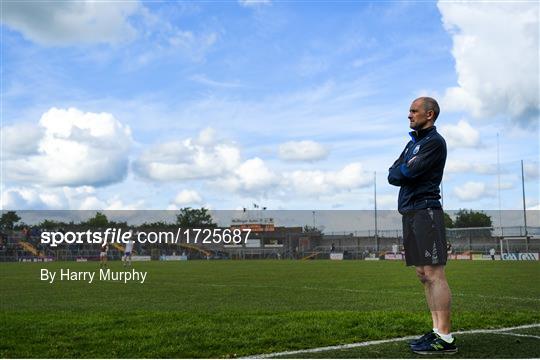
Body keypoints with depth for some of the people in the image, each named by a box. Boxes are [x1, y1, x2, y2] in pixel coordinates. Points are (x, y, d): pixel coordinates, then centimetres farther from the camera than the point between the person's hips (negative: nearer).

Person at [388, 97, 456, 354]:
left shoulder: (434, 142, -5)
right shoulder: (413, 142, 22)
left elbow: (406, 174, -15)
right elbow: (392, 175, 14)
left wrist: (401, 171, 4)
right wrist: (405, 172, -3)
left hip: (425, 210, -9)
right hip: (409, 213, 9)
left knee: (434, 274, -10)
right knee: (423, 275, 8)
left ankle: (445, 338, -9)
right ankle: (437, 331, 14)